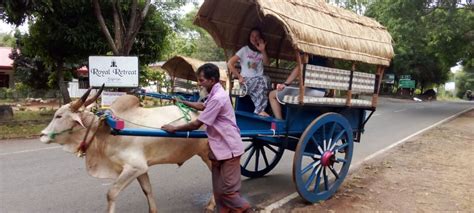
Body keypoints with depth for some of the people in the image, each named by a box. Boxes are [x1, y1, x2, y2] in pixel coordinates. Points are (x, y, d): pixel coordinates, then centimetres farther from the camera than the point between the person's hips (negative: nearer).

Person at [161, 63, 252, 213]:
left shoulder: (217, 98, -22)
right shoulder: (216, 94, 10)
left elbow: (196, 125, -19)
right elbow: (203, 106, 33)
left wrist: (174, 129, -7)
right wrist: (183, 102, 37)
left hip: (228, 149, -10)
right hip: (219, 149, 10)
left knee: (228, 191, -4)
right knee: (219, 191, 12)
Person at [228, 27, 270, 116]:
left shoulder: (261, 52, 16)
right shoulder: (244, 50, 4)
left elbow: (267, 63, -3)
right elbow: (230, 64, -3)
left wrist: (263, 51, -12)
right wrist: (239, 77, -8)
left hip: (258, 80, 3)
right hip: (246, 80, -3)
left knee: (264, 79, -33)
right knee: (261, 81, -35)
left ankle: (260, 109, -32)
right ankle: (260, 109, -30)